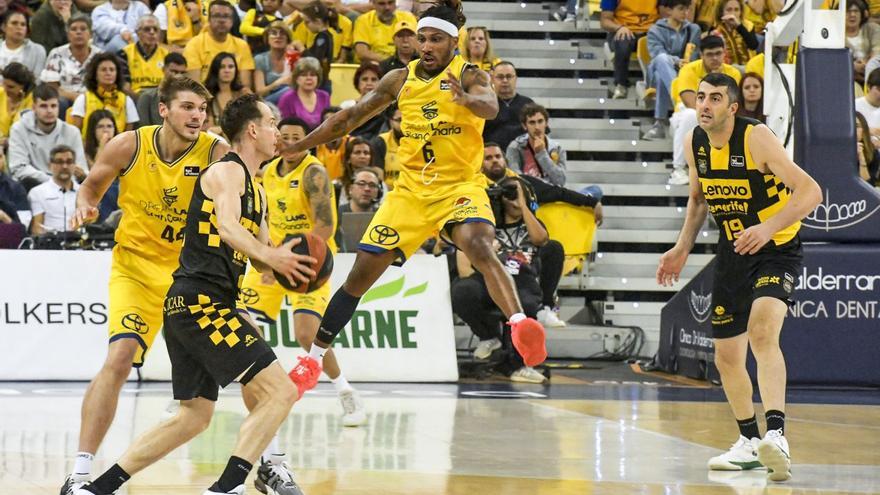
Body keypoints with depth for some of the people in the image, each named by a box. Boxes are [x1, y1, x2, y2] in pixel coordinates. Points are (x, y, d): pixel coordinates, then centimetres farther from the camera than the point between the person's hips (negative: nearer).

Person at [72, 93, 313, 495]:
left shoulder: (254, 189, 24)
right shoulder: (227, 171, -5)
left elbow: (261, 253, 27)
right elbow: (227, 227, -23)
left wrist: (286, 264, 5)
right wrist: (270, 256, -36)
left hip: (188, 306, 10)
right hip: (201, 300, -10)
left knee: (194, 416, 17)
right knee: (280, 392, -14)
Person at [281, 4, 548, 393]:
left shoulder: (468, 76, -11)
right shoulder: (401, 80, 3)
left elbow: (490, 106, -33)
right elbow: (351, 118, 11)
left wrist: (466, 99, -56)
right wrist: (295, 146, 10)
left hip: (460, 187, -4)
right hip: (411, 190, 5)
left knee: (478, 245, -35)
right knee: (361, 274, 5)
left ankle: (520, 325, -46)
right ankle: (313, 358, 18)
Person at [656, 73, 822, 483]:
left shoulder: (756, 138, -20)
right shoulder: (694, 143, -1)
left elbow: (811, 192, -25)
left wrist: (768, 229, -36)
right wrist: (682, 248, 13)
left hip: (776, 250, -7)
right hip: (733, 253, 7)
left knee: (762, 331, -31)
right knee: (726, 357, 11)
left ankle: (776, 434, -40)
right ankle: (749, 441, 31)